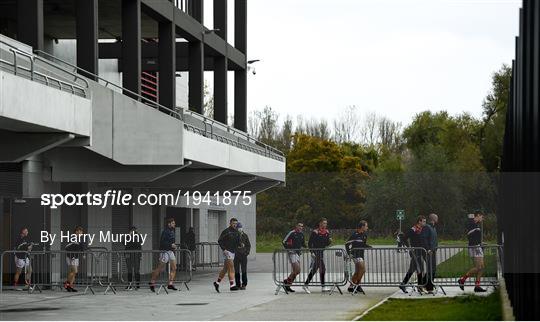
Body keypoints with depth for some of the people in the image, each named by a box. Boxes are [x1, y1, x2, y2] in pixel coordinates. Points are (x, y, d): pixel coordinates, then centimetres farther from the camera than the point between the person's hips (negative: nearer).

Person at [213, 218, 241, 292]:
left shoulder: (236, 232, 13)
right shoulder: (226, 231, -8)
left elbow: (238, 242, 18)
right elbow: (219, 241, -10)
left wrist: (241, 245, -5)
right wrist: (224, 249, -19)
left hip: (233, 252, 8)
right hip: (227, 252, -8)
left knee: (225, 269, 13)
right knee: (231, 268, -13)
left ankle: (217, 282, 23)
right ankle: (232, 285, -15)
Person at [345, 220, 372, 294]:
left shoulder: (364, 235, 10)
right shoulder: (355, 235, -14)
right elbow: (347, 244, -12)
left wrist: (369, 247, 4)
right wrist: (349, 253, -16)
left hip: (361, 254, 9)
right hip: (355, 254, -9)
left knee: (357, 272, 11)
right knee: (363, 269, -17)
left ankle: (351, 287, 19)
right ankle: (357, 285, -6)